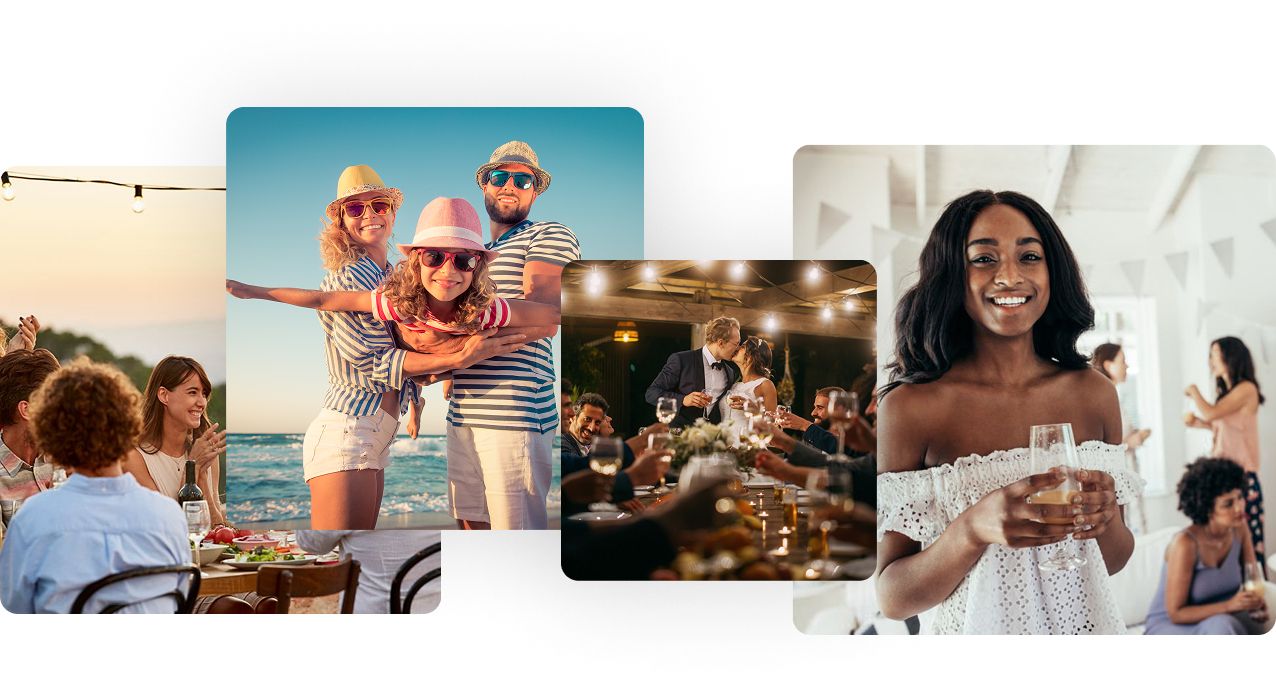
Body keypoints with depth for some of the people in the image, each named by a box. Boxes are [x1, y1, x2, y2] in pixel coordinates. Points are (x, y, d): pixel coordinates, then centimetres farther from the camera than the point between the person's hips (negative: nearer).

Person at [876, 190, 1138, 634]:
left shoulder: (1094, 393, -6)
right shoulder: (909, 407, -16)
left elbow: (1115, 560, 3)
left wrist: (1104, 520, -17)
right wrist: (975, 528, -31)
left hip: (1087, 621, 3)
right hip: (976, 631, -3)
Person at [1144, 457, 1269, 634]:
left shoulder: (1239, 530, -6)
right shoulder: (1185, 543, -23)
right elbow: (1175, 613, -20)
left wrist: (1256, 603, -16)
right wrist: (1229, 605, -30)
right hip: (1168, 626, -5)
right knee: (1222, 625, -36)